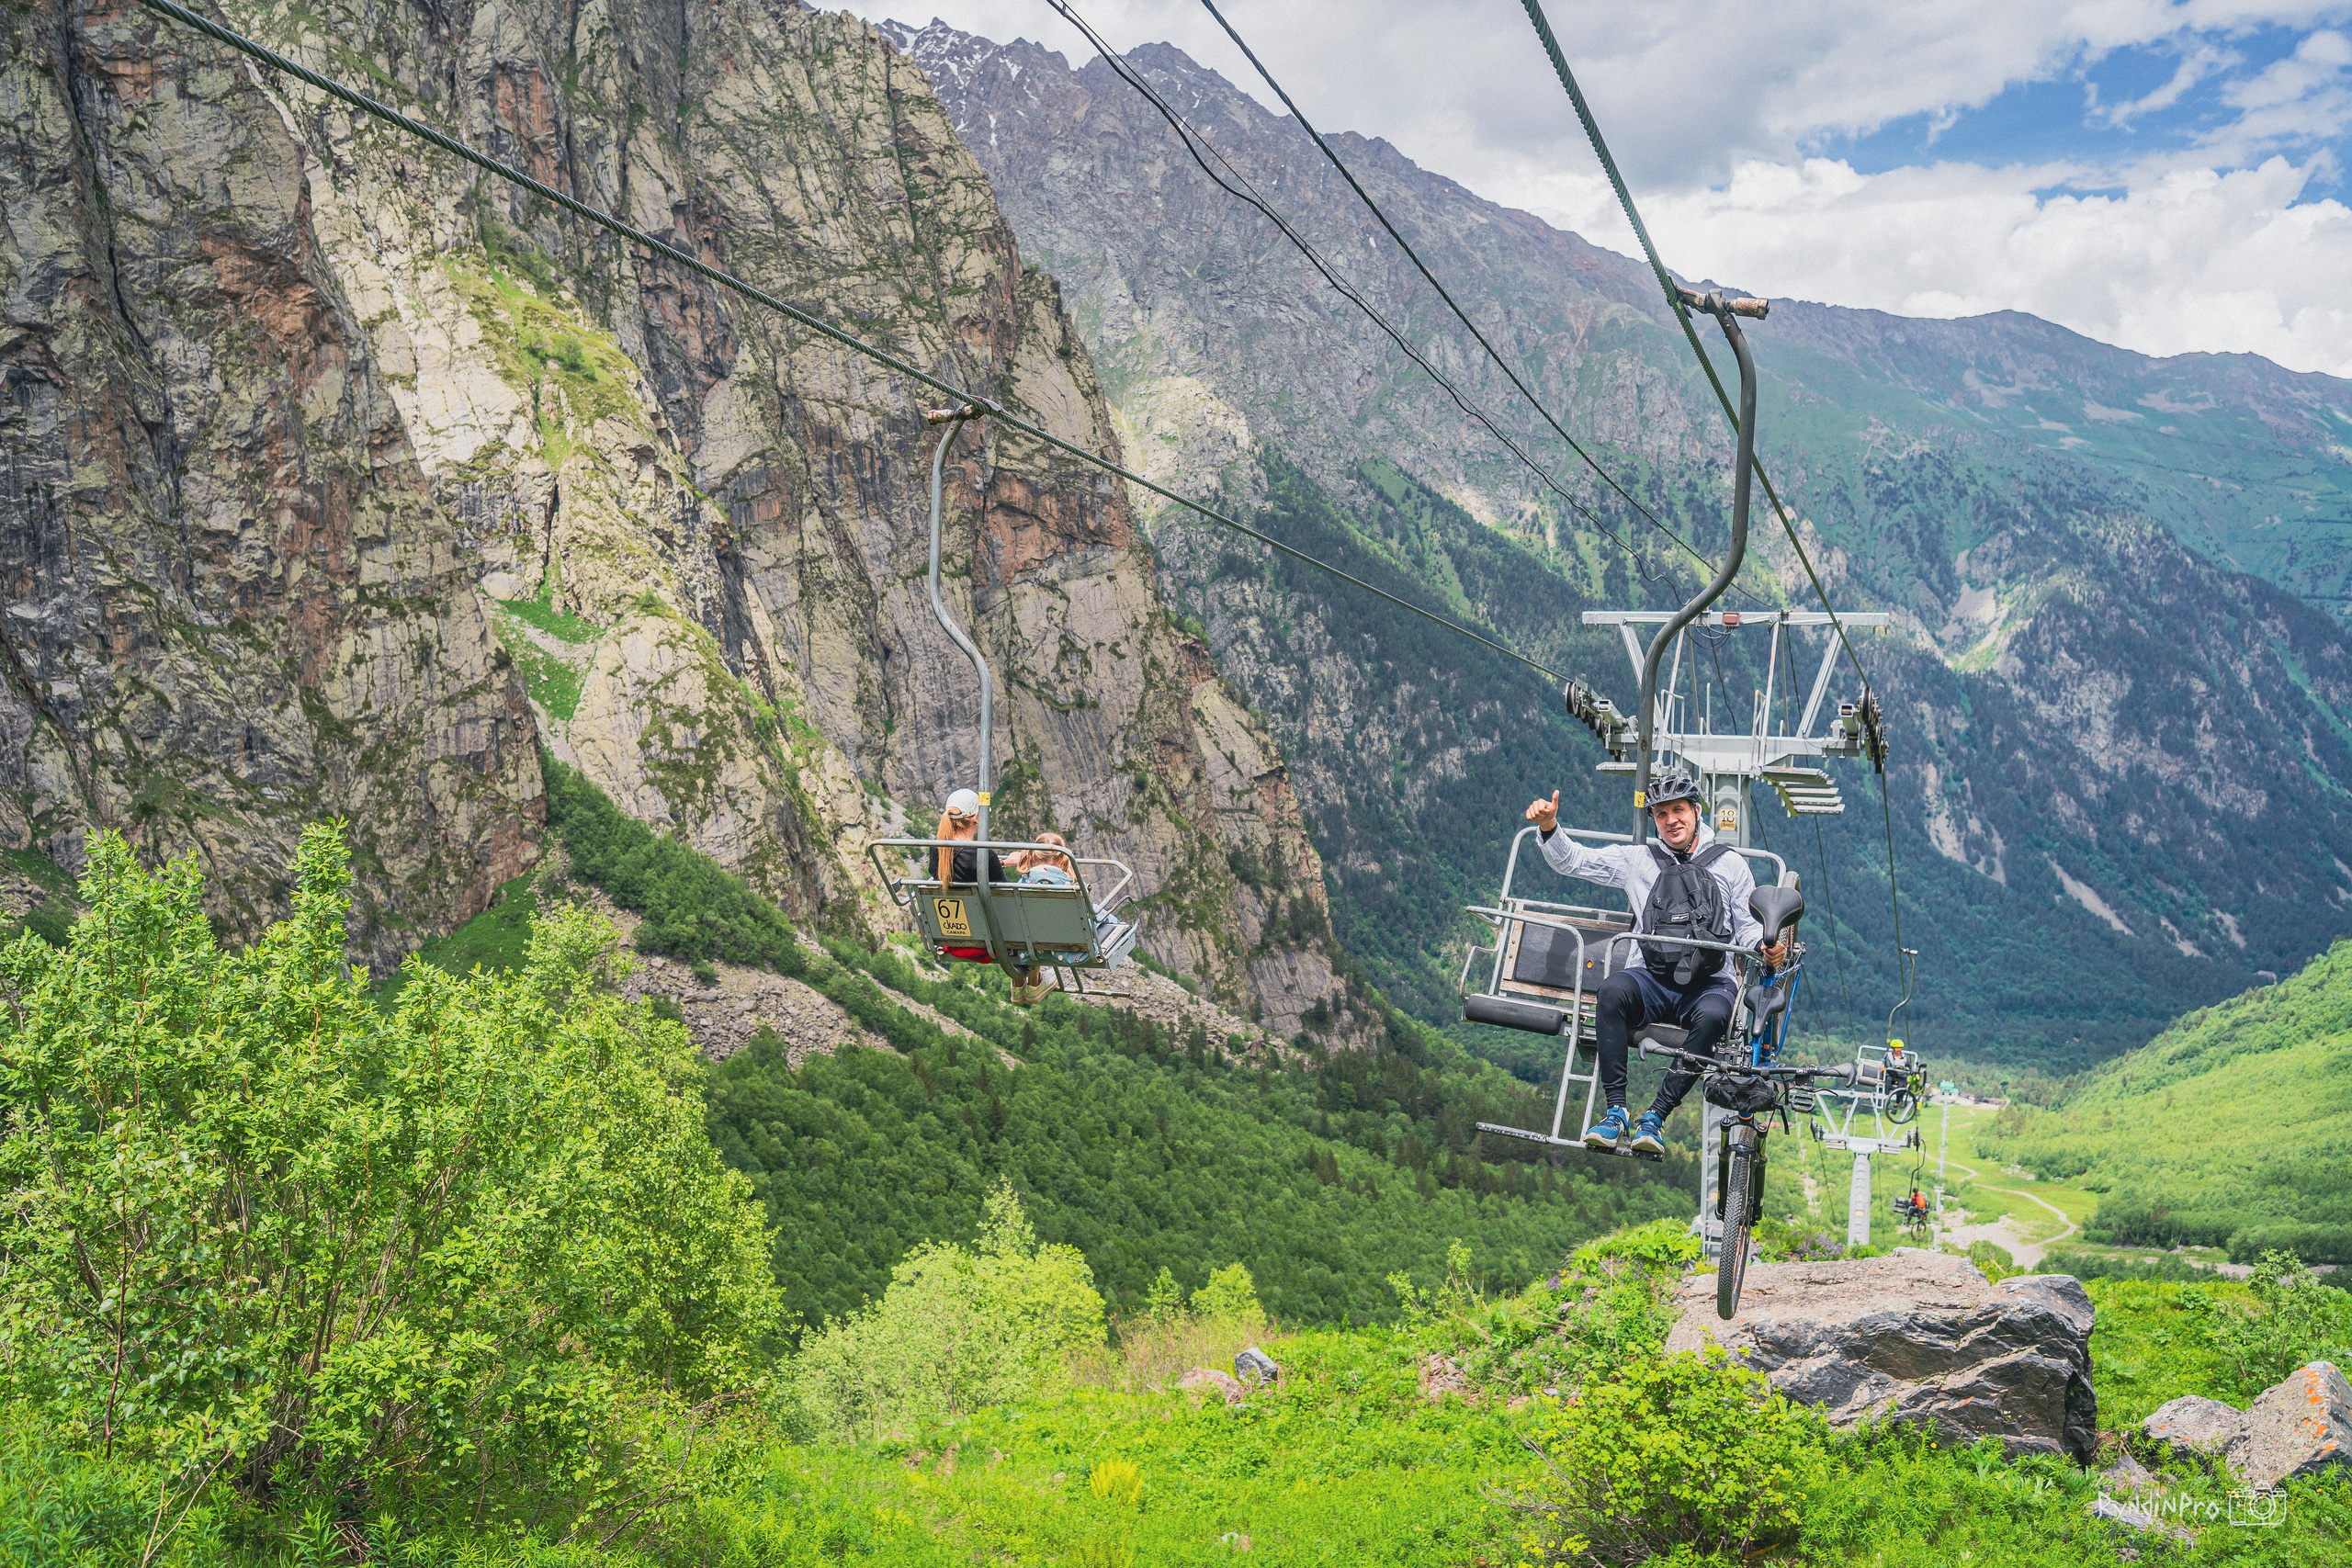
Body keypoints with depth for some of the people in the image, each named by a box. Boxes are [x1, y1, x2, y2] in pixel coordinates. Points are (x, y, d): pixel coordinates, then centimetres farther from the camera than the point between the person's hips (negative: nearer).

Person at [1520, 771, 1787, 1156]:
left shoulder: (1730, 864, 17)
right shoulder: (1637, 859, 18)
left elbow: (1748, 927, 16)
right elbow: (1572, 860, 14)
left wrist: (1767, 946, -8)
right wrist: (1550, 827, -6)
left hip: (1710, 982, -1)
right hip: (1650, 977, 1)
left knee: (1713, 1015, -37)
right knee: (1613, 990, -34)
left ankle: (1656, 1116, -30)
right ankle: (1616, 1111, -32)